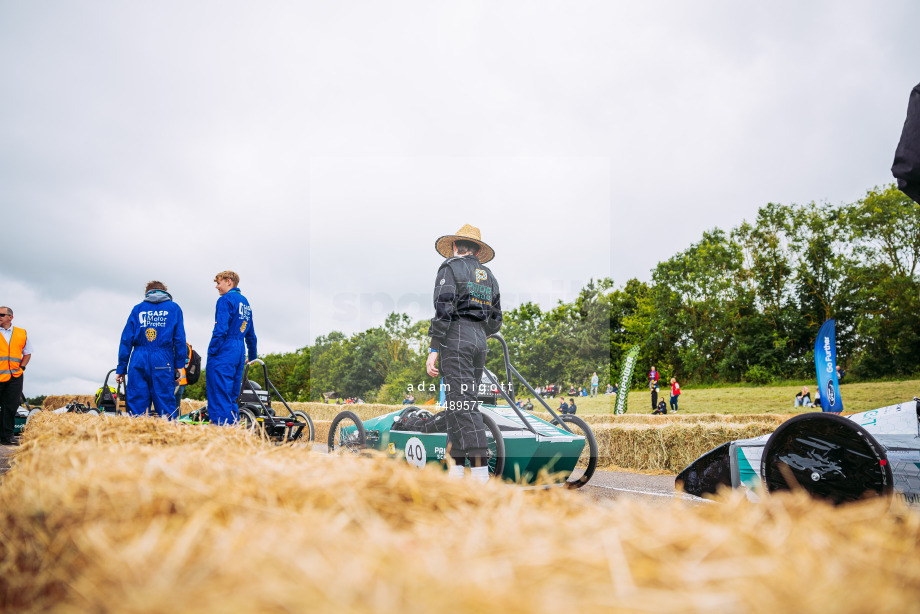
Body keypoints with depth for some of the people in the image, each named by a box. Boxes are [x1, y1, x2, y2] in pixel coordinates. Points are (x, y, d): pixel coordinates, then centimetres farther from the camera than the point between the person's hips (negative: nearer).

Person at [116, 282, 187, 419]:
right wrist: (179, 364, 3)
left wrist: (121, 368, 10)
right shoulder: (174, 308, 10)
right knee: (165, 401, -1)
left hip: (138, 361, 1)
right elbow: (180, 338, 2)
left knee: (136, 402, 4)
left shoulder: (137, 309, 13)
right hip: (162, 361, -1)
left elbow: (126, 339, 9)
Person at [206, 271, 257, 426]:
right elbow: (251, 334, 24)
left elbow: (221, 330, -18)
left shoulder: (225, 300, -8)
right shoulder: (245, 302, 18)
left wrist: (211, 351, -12)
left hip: (223, 353, -8)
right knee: (232, 397, 13)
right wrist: (252, 356, 32)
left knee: (219, 395, -7)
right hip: (239, 354, 8)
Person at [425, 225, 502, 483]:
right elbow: (496, 322, 18)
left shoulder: (450, 268, 0)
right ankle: (456, 465, 9)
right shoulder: (489, 276, 19)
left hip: (455, 338, -7)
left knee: (461, 403, -11)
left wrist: (433, 349, -13)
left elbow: (443, 310, -12)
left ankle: (480, 469, -18)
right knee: (457, 401, 11)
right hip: (480, 341, 7)